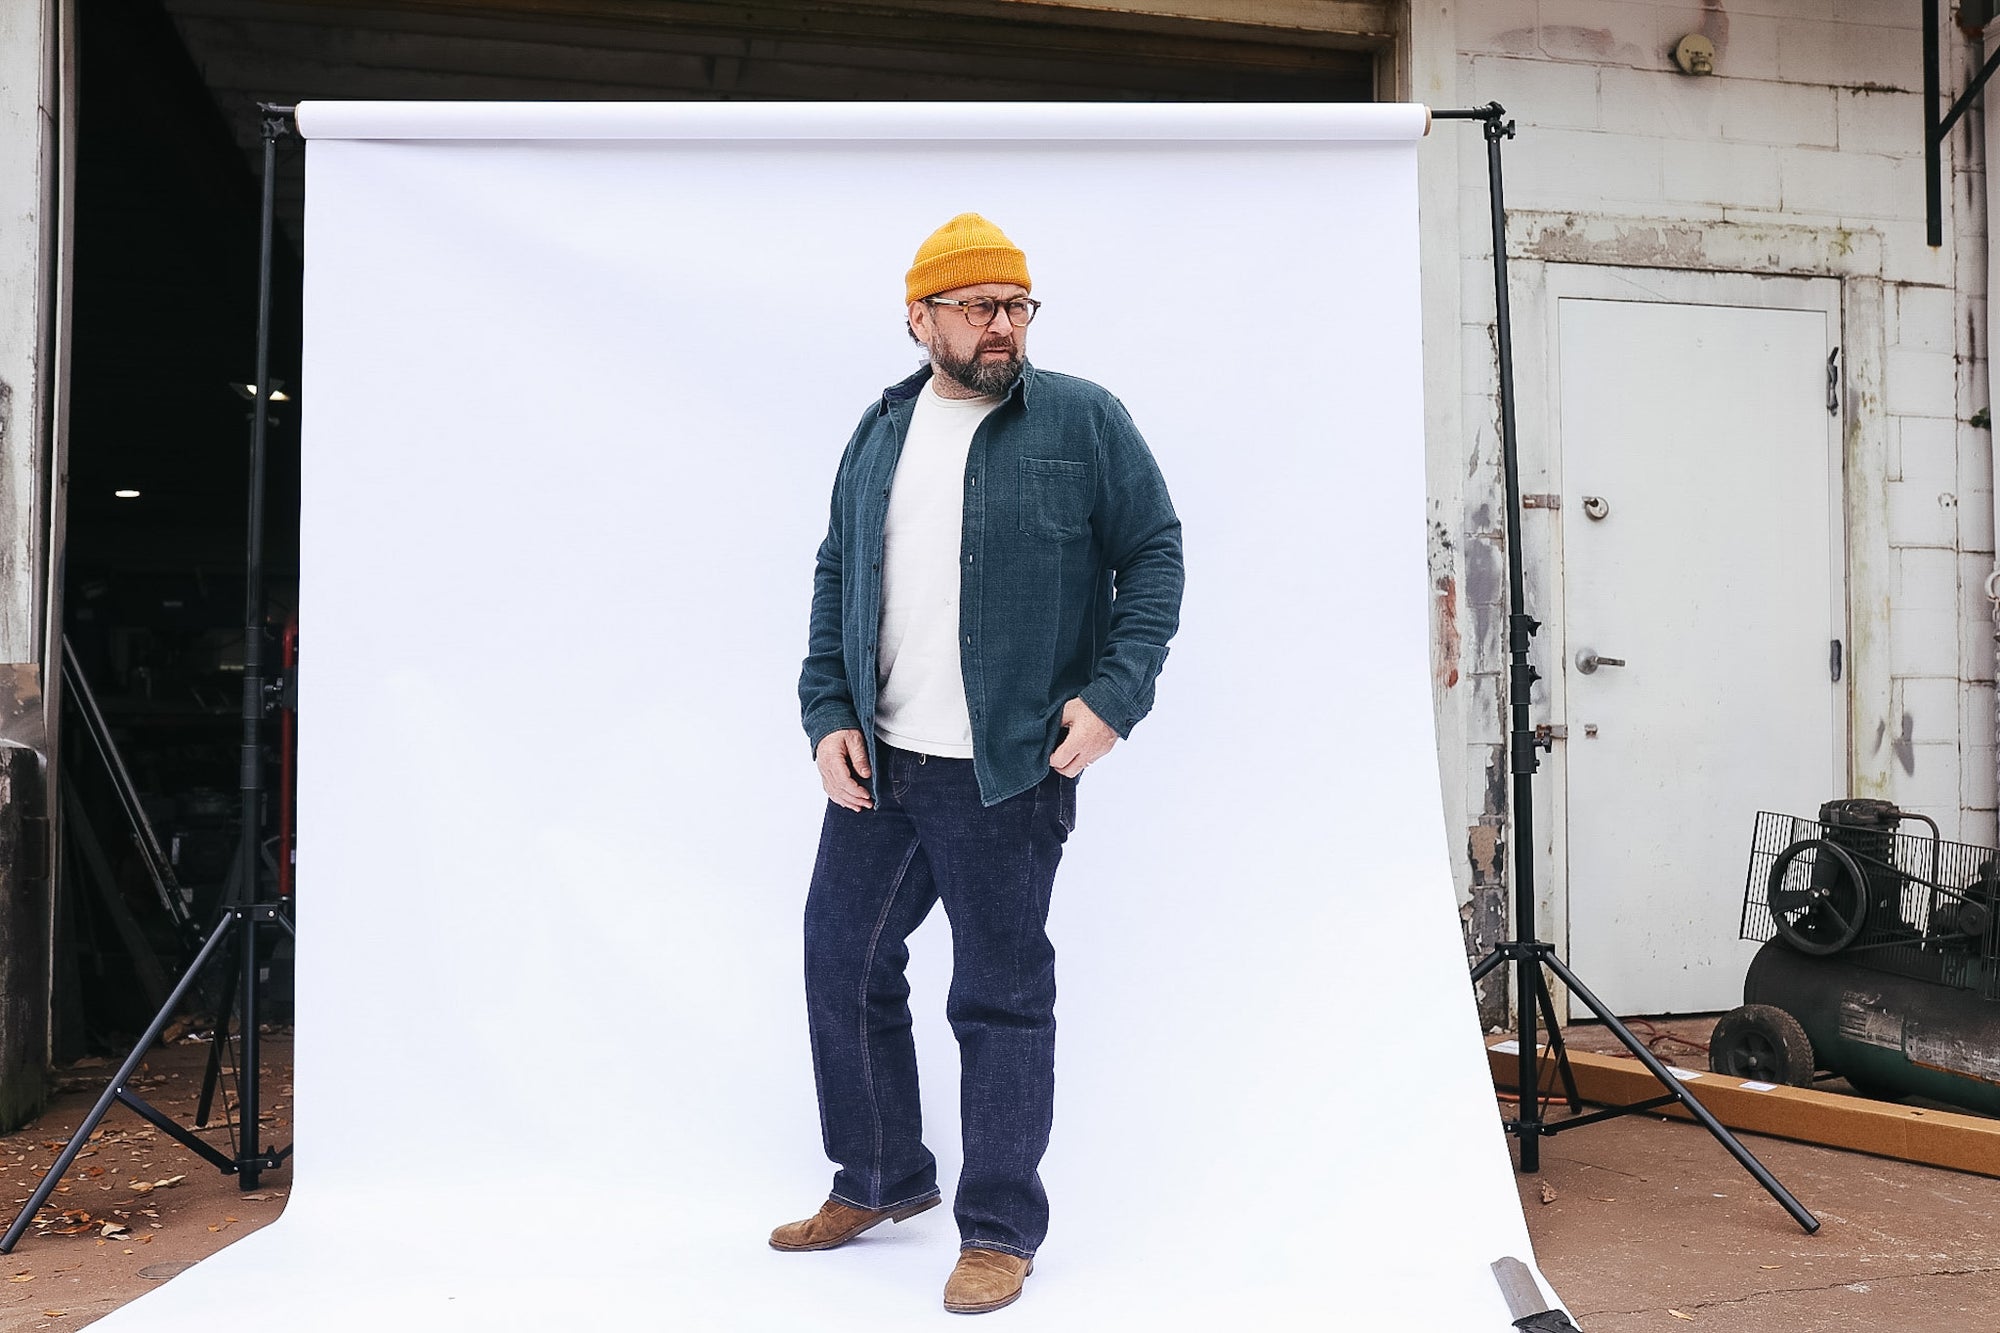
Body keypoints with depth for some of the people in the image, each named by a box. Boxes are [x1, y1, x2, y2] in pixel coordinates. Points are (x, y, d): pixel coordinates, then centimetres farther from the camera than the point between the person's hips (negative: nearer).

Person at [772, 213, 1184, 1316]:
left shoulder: (1085, 421, -1)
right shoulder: (881, 431, 12)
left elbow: (1155, 556, -1)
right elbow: (836, 580, 14)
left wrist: (1112, 696, -12)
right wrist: (828, 715, 3)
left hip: (1007, 771, -5)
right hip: (876, 764, 6)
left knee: (1001, 994, 3)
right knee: (841, 961, 13)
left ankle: (1000, 1229, 21)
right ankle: (880, 1180, 35)